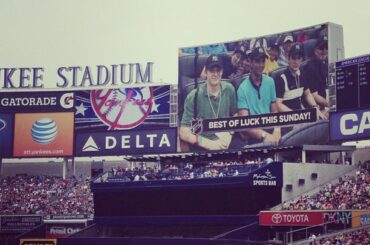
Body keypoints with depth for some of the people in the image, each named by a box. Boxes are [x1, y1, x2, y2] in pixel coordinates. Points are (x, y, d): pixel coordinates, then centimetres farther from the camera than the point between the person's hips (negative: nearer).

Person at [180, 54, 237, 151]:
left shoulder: (229, 89, 3)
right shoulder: (194, 97, -8)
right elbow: (184, 133, -10)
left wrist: (229, 134, -2)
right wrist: (210, 144, -20)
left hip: (225, 145, 4)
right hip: (202, 148, -4)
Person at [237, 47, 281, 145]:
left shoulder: (270, 82, 7)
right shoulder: (243, 89, -7)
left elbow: (274, 111, 9)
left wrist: (276, 130, -11)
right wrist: (264, 135, -29)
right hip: (255, 136, -5)